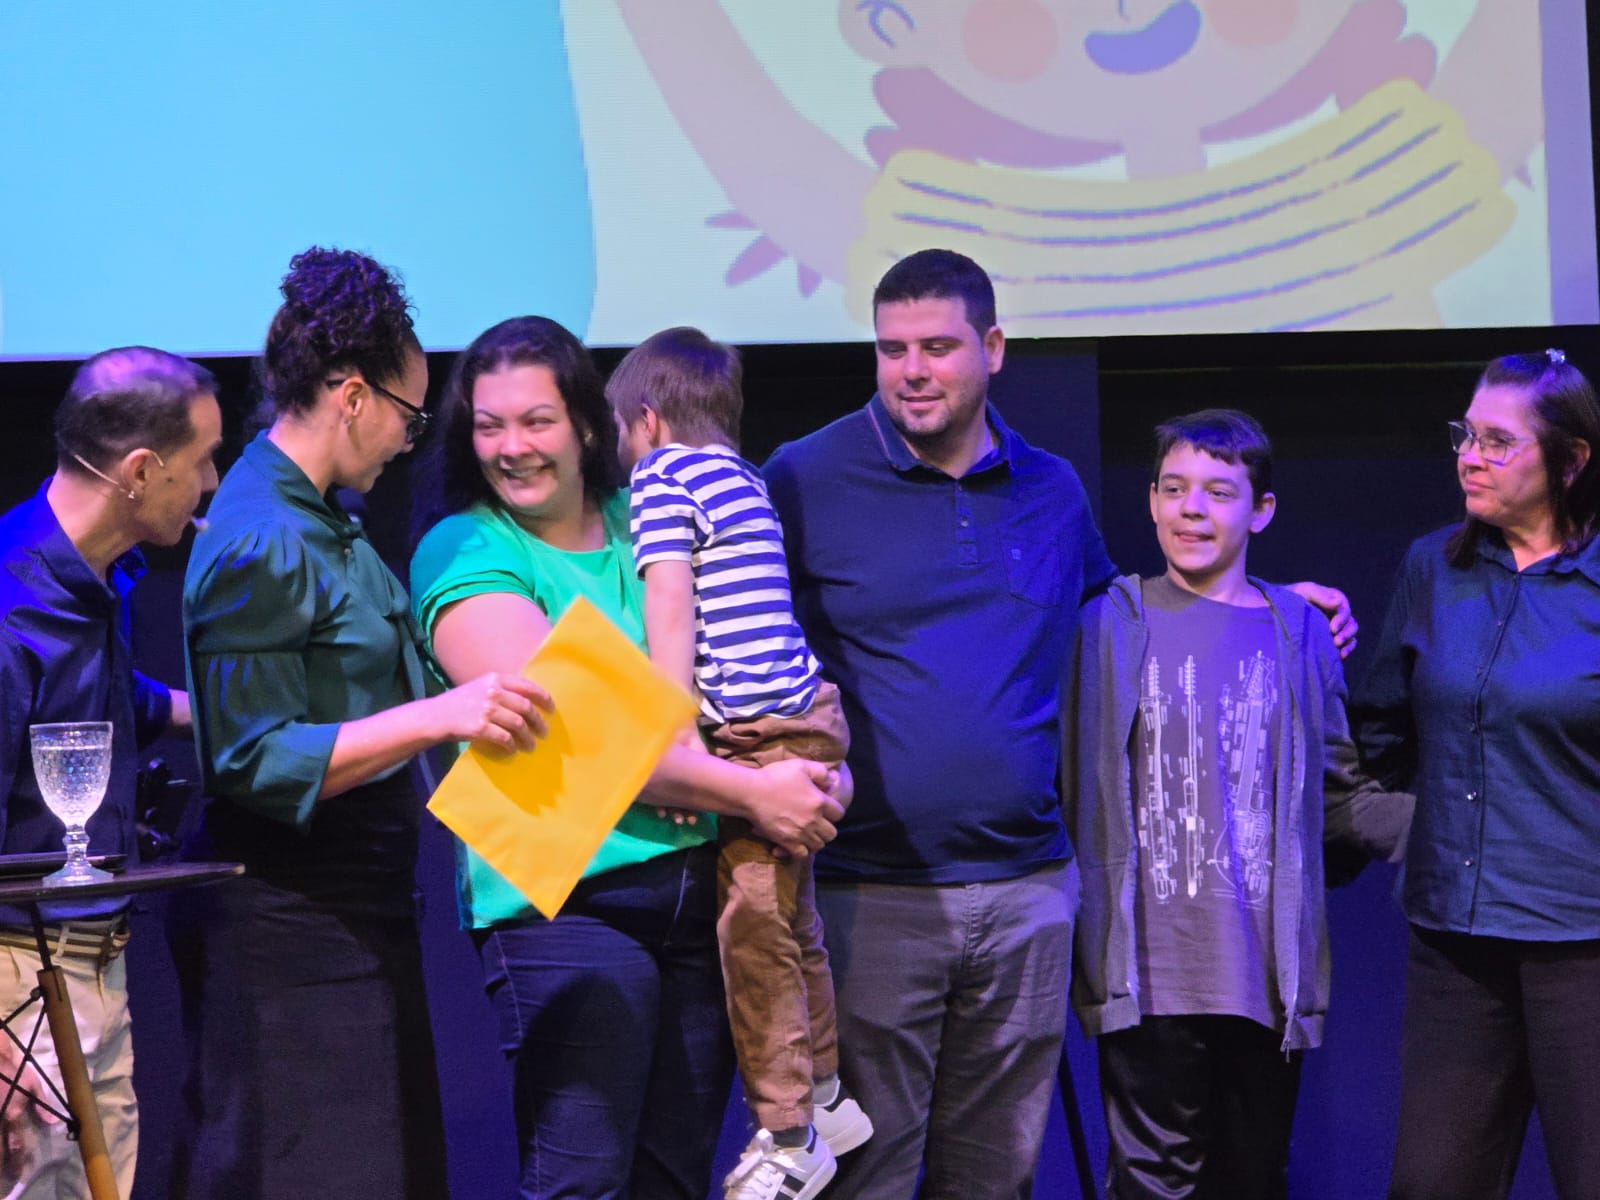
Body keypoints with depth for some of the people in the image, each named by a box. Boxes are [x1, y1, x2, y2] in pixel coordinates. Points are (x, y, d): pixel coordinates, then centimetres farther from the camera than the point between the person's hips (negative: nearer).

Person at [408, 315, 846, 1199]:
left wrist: (818, 758, -3)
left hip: (700, 888, 6)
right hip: (565, 903, -5)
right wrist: (750, 794, -15)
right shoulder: (466, 553, -4)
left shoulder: (642, 520, 13)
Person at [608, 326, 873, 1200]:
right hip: (802, 715, 10)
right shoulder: (740, 477, 20)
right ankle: (828, 1098, 30)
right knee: (790, 922, 19)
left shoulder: (662, 472, -6)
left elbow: (670, 606, -14)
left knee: (752, 927, -7)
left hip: (761, 732, -10)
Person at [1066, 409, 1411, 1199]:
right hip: (1149, 976, -2)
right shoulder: (1110, 624, 3)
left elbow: (1338, 800, 12)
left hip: (1267, 977, 2)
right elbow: (1067, 783, 2)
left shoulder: (1298, 632, 9)